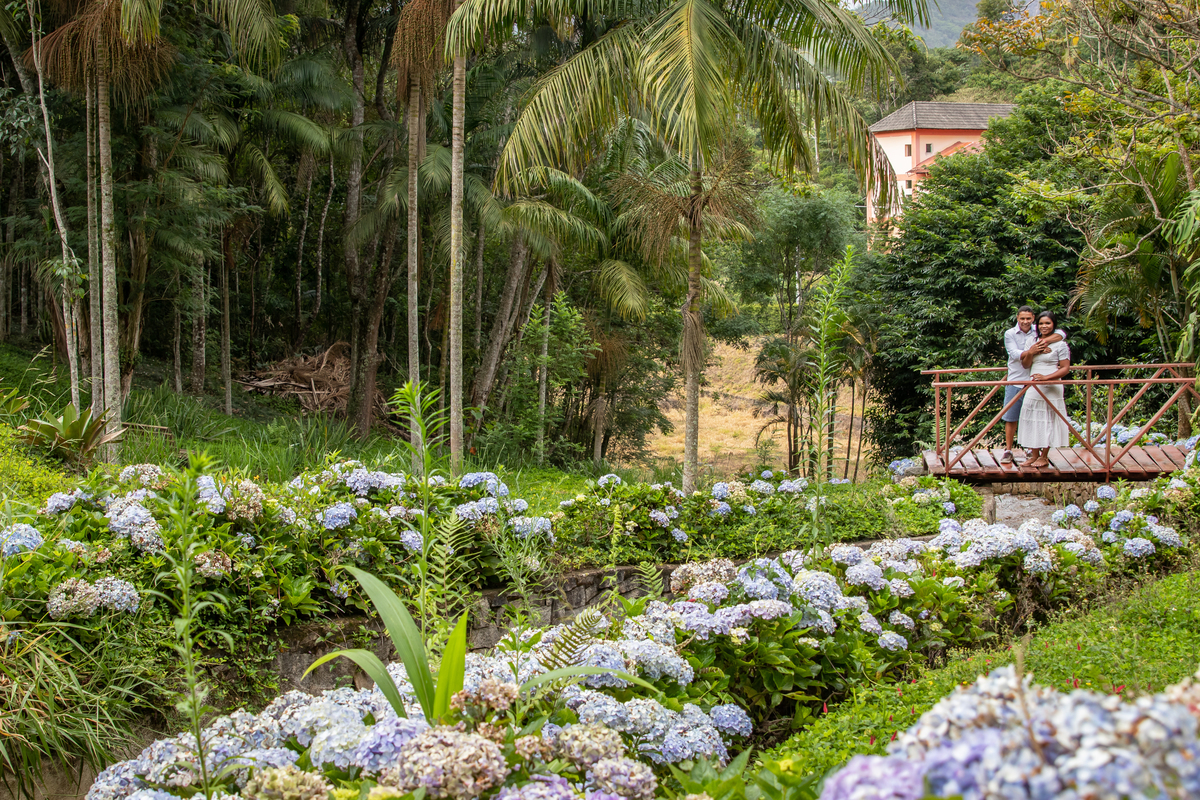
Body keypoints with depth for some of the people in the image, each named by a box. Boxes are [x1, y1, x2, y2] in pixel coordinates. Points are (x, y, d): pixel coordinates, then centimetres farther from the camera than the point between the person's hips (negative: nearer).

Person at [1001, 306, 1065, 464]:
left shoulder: (1037, 332, 2)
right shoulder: (1010, 334, -1)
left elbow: (1061, 334, -8)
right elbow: (1014, 354, -14)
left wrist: (1046, 340, -28)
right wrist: (1031, 352, -33)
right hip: (1015, 381, -1)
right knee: (1010, 418, 1)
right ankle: (1008, 450, 8)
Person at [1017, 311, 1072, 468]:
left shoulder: (1060, 344, -5)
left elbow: (1065, 368, -10)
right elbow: (1026, 364, 6)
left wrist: (1046, 377, -22)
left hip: (1051, 389, -6)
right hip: (1033, 388, 6)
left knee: (1047, 421, -1)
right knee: (1033, 421, 5)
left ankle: (1044, 457, 8)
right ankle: (1035, 456, 14)